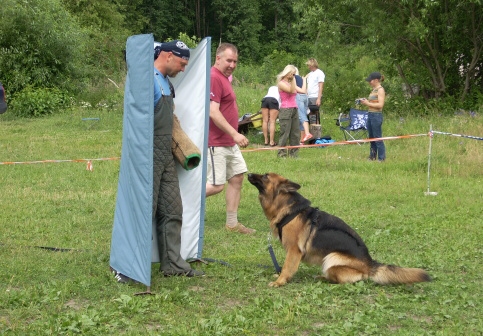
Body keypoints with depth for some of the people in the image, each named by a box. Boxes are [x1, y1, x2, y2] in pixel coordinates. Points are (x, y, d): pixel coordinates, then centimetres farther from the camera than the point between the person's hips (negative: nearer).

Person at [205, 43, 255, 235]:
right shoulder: (214, 78, -17)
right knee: (216, 185, -9)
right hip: (216, 143, -10)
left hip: (230, 142, 10)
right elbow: (213, 112, -24)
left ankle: (232, 223, 16)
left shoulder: (223, 77, 16)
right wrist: (235, 134, -26)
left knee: (237, 178, 10)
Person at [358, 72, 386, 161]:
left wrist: (368, 103, -14)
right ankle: (372, 156, 22)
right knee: (371, 137, 14)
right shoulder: (374, 90, 16)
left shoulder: (380, 90, -11)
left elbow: (380, 105, -18)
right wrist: (365, 101, 5)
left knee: (378, 138, -5)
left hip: (376, 115, -9)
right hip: (370, 115, 9)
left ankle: (381, 158, 0)